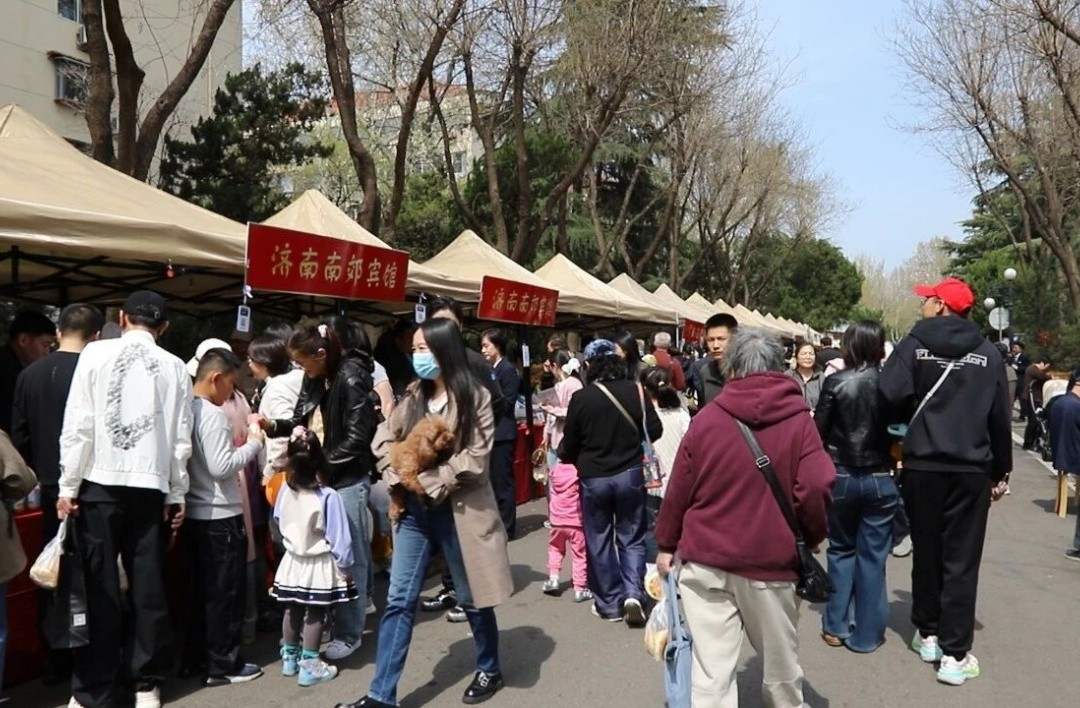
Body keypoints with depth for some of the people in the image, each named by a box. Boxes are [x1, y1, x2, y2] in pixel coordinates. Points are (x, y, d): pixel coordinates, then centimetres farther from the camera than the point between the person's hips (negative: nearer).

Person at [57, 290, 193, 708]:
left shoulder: (96, 353, -1)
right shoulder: (175, 368, 4)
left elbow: (78, 425, -5)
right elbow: (181, 439, 4)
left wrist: (68, 486, 0)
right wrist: (176, 494, 11)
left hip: (100, 484, -2)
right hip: (150, 488, 2)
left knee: (99, 588, 5)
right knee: (147, 587, 9)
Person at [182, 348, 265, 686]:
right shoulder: (212, 414, -19)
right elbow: (221, 467, -24)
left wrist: (241, 444, 11)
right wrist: (253, 444, -13)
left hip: (194, 514, 9)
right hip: (220, 516, -9)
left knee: (200, 589, 16)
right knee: (226, 592, 2)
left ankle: (196, 658, 25)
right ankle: (223, 664, 9)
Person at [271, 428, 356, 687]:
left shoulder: (285, 492, -9)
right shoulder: (329, 497, -23)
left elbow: (279, 524, 10)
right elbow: (339, 538, -18)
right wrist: (346, 568, -6)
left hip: (293, 562, 5)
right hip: (320, 565, -4)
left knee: (293, 610, 19)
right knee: (315, 614, 7)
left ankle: (289, 657, 34)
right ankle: (309, 666, 12)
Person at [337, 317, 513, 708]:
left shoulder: (474, 397, -9)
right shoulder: (414, 397, 7)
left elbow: (475, 457, -15)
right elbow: (384, 439, 9)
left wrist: (432, 482, -18)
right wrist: (402, 478, -7)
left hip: (457, 511, -5)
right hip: (415, 509, 5)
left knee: (471, 598, 11)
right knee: (399, 600, 4)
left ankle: (489, 670, 34)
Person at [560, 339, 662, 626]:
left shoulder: (580, 398, -11)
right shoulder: (635, 391, -8)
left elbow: (569, 445, -4)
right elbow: (654, 430, -3)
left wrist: (566, 456, 19)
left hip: (593, 478, -1)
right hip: (630, 474, 1)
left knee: (599, 541, 12)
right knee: (631, 538, 13)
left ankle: (609, 604, 18)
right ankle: (633, 592, -4)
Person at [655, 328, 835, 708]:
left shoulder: (707, 417, 1)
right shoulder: (799, 419, -3)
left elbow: (678, 489, 3)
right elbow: (815, 488, -11)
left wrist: (667, 543, 15)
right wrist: (813, 537, 7)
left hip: (706, 558, 0)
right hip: (771, 559, 0)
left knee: (711, 670, 1)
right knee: (780, 663, 19)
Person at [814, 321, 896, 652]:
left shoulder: (835, 382, -10)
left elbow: (818, 431, -7)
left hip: (842, 477, 0)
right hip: (880, 479, 0)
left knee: (841, 550, 16)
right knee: (872, 556, 9)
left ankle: (836, 626, 19)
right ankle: (866, 634, 15)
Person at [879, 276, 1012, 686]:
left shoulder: (915, 344, -4)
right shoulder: (987, 353, 4)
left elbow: (891, 396, -17)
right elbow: (1000, 418, 5)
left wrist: (910, 422, 6)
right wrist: (1001, 472, 15)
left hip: (923, 465, -1)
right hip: (972, 469, 1)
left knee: (926, 551, 14)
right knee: (961, 560, 3)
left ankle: (928, 634, 26)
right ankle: (955, 654, 2)